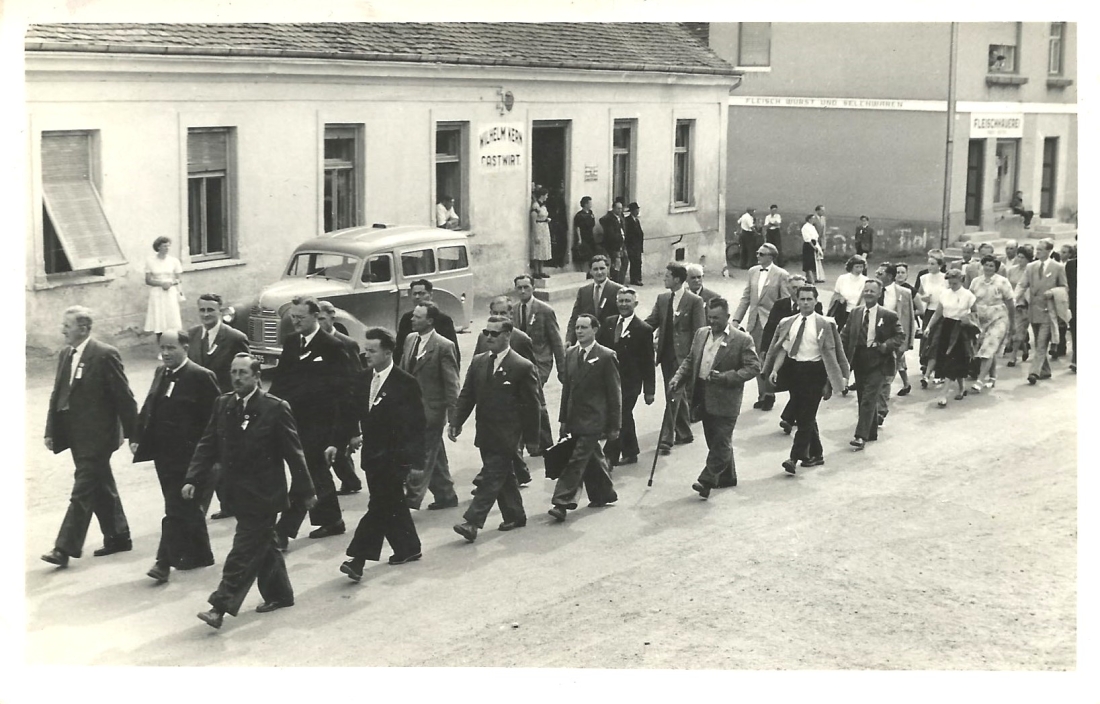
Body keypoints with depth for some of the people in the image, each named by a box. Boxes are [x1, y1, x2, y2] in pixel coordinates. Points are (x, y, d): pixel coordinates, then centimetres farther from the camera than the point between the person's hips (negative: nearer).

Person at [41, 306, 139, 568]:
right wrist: (51, 430, 7)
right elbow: (57, 395, 13)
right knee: (101, 488, 16)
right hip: (76, 435, 8)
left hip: (97, 435, -8)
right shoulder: (65, 355, 9)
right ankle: (118, 537, 27)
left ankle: (66, 547, -6)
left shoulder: (105, 355, -14)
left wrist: (132, 435, -11)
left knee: (83, 491, -7)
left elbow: (124, 397, -12)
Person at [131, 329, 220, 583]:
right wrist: (137, 437, 3)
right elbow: (148, 407, 14)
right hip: (162, 452, 8)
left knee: (176, 508, -7)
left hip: (186, 454, -8)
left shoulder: (201, 377, -11)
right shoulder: (160, 373, 11)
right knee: (186, 505, 16)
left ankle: (164, 562, -6)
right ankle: (198, 554, 28)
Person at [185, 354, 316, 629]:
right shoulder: (223, 405, 3)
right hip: (237, 492, 6)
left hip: (263, 494, -6)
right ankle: (278, 594, 33)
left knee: (245, 550, -7)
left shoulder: (275, 409, -12)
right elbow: (208, 445, 5)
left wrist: (305, 491, -5)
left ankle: (221, 606, -8)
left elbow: (293, 453, -8)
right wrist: (193, 479, -6)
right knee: (261, 545, 18)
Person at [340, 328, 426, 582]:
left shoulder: (405, 383, -12)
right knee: (391, 503, 16)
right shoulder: (365, 378, 7)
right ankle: (408, 548, 29)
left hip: (394, 456, -7)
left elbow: (416, 424, -11)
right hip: (372, 453, 7)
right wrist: (355, 435, 4)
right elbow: (359, 411, 19)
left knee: (379, 505, -10)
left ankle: (358, 560, -14)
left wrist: (410, 457, -13)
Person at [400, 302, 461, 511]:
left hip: (431, 409, -7)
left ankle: (413, 497, -6)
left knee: (423, 455, -7)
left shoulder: (443, 346, -13)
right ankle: (446, 495, 26)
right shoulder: (410, 339, 8)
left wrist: (453, 416, -14)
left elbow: (451, 384, -12)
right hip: (411, 406, 7)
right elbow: (403, 371, 14)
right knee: (435, 456, 16)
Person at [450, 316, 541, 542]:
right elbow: (467, 395, 10)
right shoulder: (478, 362, 8)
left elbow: (532, 406, -6)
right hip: (485, 433, 6)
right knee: (503, 476, 16)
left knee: (491, 477, -10)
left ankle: (472, 522, -14)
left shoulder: (523, 367, -9)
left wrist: (531, 438, -5)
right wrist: (456, 422, -1)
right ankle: (514, 516, 29)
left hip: (506, 436, -6)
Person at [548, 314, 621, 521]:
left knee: (576, 460, -12)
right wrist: (563, 419, 11)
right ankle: (603, 494, 31)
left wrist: (614, 426, -8)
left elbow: (614, 393, -7)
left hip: (593, 419, -6)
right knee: (592, 458, 16)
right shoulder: (570, 353, 9)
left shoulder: (606, 357, -9)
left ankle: (562, 502, -14)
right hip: (575, 418, 6)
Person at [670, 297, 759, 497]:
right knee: (714, 441, 15)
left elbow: (754, 367, -12)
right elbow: (690, 360, 15)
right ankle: (727, 477, 28)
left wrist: (727, 377, -23)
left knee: (721, 442, -6)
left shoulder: (742, 340, -10)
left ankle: (707, 480, -4)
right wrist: (678, 378, -2)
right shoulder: (701, 334, 9)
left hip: (725, 400, -7)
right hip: (703, 397, 7)